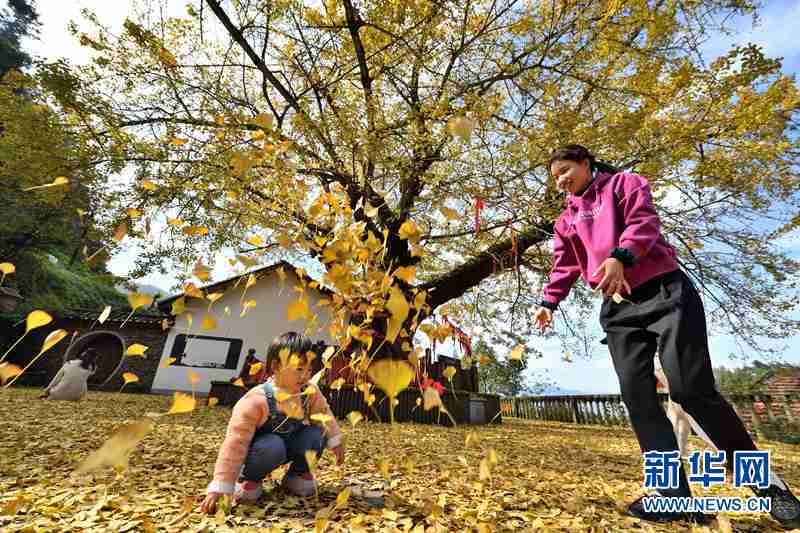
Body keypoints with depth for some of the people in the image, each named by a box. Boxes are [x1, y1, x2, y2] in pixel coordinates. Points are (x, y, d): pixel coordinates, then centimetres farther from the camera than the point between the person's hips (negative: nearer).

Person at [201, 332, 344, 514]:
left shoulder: (311, 393, -17)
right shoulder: (256, 400, -32)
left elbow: (323, 414, 0)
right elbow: (236, 442, -31)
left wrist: (335, 440, -5)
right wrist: (219, 488, -31)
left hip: (291, 444, 4)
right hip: (263, 449, -4)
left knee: (316, 435, -23)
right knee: (273, 447, -38)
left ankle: (298, 473, 5)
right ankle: (248, 478, -5)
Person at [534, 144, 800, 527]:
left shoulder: (624, 183, 7)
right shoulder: (567, 220, 20)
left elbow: (643, 222, -11)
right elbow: (564, 266, 16)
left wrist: (620, 256, -30)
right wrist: (549, 302, 3)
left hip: (663, 292, -4)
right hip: (617, 307, 5)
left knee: (691, 388, -10)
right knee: (636, 395, -5)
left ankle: (762, 478, 14)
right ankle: (675, 494, 1)